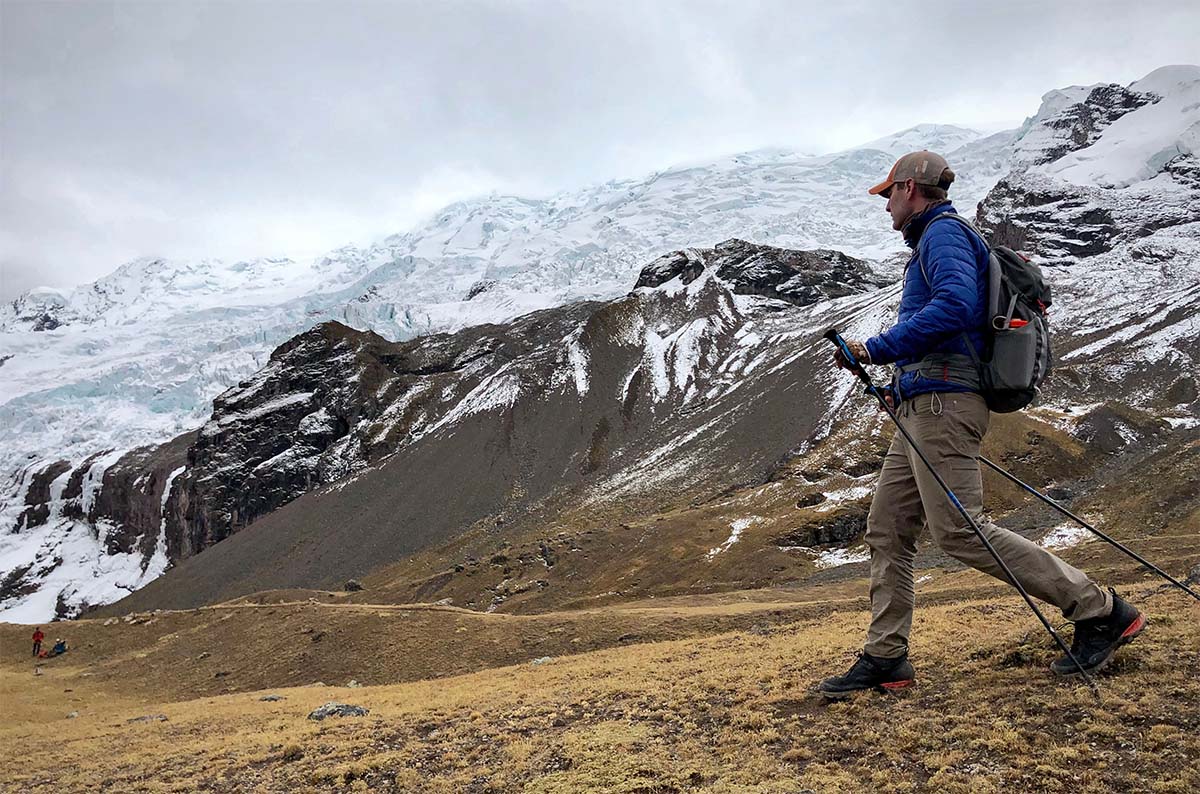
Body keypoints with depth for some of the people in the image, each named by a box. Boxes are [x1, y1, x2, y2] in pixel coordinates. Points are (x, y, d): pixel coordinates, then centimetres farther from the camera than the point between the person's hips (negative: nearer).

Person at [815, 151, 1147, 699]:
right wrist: (904, 386, 20)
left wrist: (876, 350, -20)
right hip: (920, 408, 11)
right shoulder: (934, 241, 26)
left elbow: (956, 303, -24)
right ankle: (885, 658, 11)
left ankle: (1100, 613, -2)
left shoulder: (943, 233, -5)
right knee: (886, 529, 7)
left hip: (942, 403, -11)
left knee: (960, 531, -12)